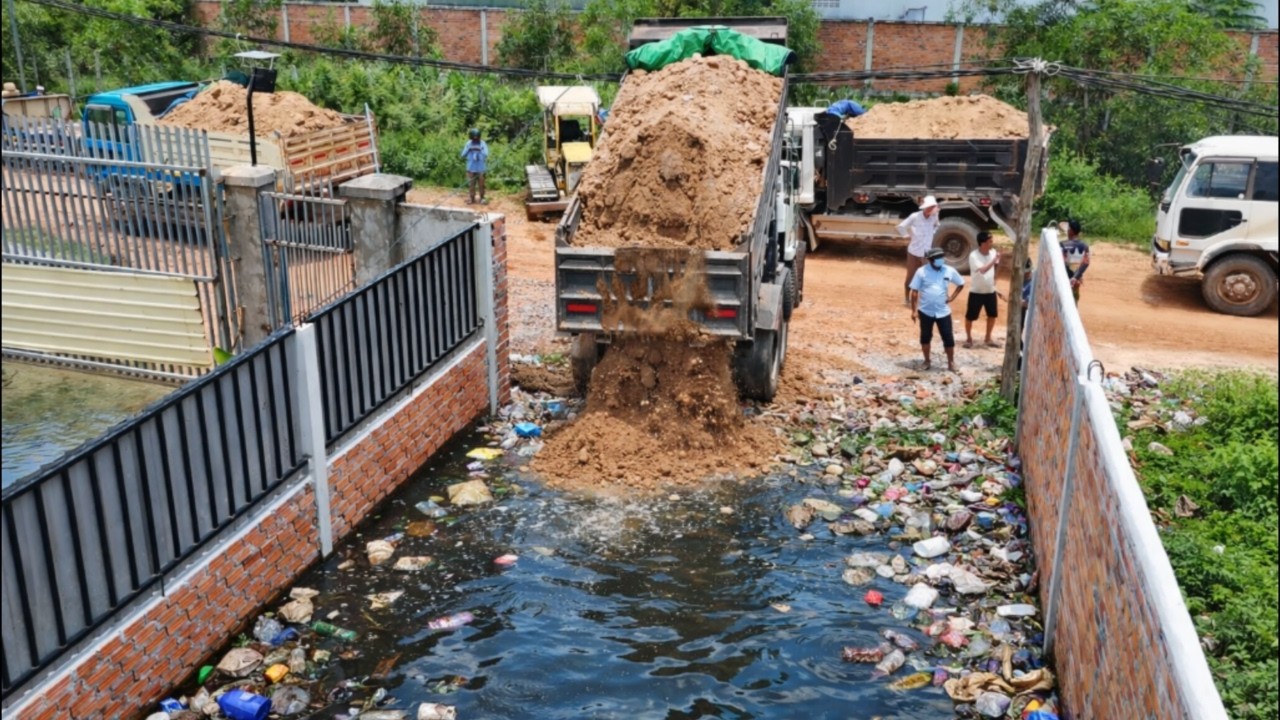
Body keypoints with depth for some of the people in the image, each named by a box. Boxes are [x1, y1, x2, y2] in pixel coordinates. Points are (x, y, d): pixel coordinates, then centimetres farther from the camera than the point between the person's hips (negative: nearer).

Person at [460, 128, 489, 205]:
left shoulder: (482, 144, -4)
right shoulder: (468, 144, 2)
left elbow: (486, 154, -14)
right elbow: (463, 155, 1)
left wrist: (480, 150, -26)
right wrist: (468, 150, -14)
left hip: (480, 168, -2)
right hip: (471, 168, 2)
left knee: (481, 184, 3)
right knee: (471, 184, 4)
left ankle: (482, 198, 16)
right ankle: (471, 198, 13)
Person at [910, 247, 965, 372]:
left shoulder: (949, 271, -4)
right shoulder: (922, 272, -9)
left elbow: (961, 284, 13)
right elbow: (915, 291, -6)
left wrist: (952, 297, 1)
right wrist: (914, 311, -8)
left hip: (943, 311, 1)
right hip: (925, 311, -1)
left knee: (948, 337, 1)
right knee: (925, 337, 11)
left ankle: (951, 362, 16)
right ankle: (927, 360, 28)